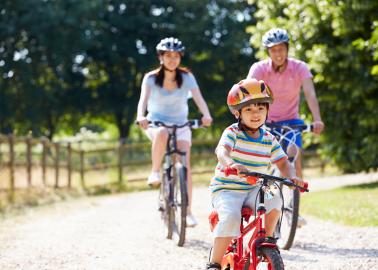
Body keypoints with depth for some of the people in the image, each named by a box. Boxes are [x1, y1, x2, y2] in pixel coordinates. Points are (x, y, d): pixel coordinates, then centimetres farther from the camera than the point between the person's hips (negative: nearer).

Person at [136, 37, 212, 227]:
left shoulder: (186, 77, -7)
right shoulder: (151, 78, -8)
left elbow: (198, 98, -20)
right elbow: (143, 98, -23)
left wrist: (206, 115, -41)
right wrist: (141, 116, -46)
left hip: (181, 125, 1)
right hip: (156, 123, -1)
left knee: (185, 166, -15)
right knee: (162, 134, -39)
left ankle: (188, 212, -10)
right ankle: (155, 172, -20)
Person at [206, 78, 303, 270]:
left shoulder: (269, 140, 5)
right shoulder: (232, 133, -10)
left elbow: (282, 162, 6)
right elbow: (221, 151, -28)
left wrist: (292, 177, -17)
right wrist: (230, 163, -52)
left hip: (253, 189, 4)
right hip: (226, 189, -4)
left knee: (273, 201, -25)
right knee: (231, 218, -31)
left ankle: (268, 239, 2)